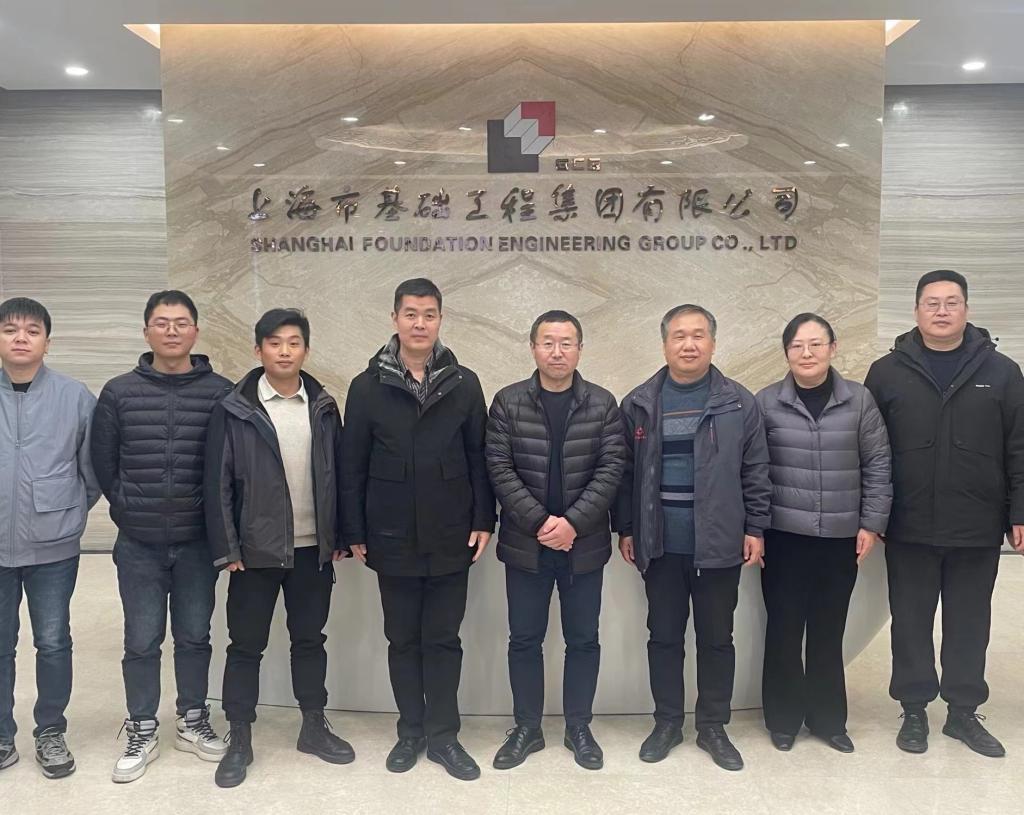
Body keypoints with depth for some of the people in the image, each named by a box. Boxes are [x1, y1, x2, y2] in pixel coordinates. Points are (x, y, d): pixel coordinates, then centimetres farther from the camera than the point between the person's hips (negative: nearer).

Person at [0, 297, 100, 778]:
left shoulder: (75, 396, -5)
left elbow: (92, 468, 3)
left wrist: (70, 511, 7)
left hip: (54, 546, -1)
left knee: (53, 644, 10)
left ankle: (51, 733, 27)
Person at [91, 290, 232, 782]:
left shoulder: (221, 393, -4)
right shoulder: (119, 393, -2)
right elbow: (103, 465, 5)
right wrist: (131, 512, 7)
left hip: (197, 543, 0)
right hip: (138, 545, 0)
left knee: (194, 636, 12)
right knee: (141, 641, 8)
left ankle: (193, 722, 29)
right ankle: (142, 732, 24)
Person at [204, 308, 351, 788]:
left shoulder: (323, 407, 3)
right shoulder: (234, 410, -6)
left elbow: (338, 475, 6)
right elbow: (218, 483, -6)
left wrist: (339, 538, 4)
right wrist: (226, 549, -9)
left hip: (313, 549, 3)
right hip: (255, 550, -3)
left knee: (310, 640, 15)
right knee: (246, 645, 8)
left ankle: (314, 727, 30)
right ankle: (239, 740, 22)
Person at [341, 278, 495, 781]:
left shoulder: (464, 384, 1)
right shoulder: (368, 387, -1)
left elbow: (479, 459, 3)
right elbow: (352, 468, 1)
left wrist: (483, 521, -1)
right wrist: (355, 533, 0)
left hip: (450, 539, 0)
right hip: (392, 540, 0)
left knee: (443, 640, 8)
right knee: (403, 640, 12)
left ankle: (443, 736, 21)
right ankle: (411, 731, 27)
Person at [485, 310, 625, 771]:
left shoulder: (603, 405, 0)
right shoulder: (508, 403, -2)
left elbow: (610, 471, -6)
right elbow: (499, 470, -7)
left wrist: (573, 523, -16)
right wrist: (539, 522, -16)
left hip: (584, 543, 0)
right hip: (525, 543, 0)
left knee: (583, 640, 10)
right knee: (524, 639, 10)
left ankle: (579, 728, 27)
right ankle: (527, 728, 25)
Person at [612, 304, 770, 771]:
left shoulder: (739, 403, -1)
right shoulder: (639, 404, 2)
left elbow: (755, 472, 2)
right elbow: (625, 472, 5)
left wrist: (755, 529, -1)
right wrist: (625, 529, 3)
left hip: (718, 544, -1)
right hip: (659, 544, 1)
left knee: (716, 638, 11)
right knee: (664, 636, 12)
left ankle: (713, 726, 27)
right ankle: (667, 722, 28)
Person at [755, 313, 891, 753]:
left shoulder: (859, 399, 0)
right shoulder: (766, 402, -2)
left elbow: (877, 465, 4)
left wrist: (872, 523, 0)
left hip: (841, 535, 1)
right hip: (784, 535, -1)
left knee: (829, 631, 11)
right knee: (784, 628, 5)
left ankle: (828, 718, 27)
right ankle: (783, 718, 22)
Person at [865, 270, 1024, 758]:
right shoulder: (887, 373, 1)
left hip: (978, 528, 1)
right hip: (909, 528, 0)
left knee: (970, 623, 12)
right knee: (911, 622, 10)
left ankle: (964, 712, 27)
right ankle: (914, 710, 24)